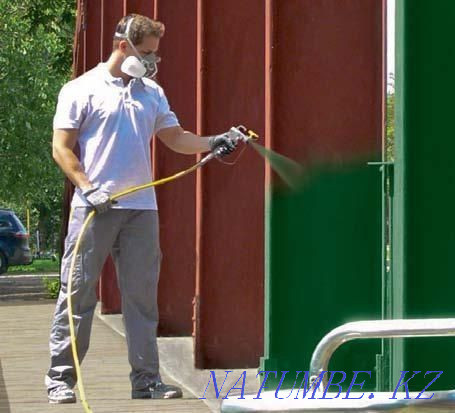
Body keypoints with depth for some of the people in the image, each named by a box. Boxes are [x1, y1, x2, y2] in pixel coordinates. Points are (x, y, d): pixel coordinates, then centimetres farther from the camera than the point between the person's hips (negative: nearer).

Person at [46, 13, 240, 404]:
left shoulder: (152, 93, 17)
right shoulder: (82, 90, 0)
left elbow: (174, 136, 14)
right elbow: (62, 148, -3)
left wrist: (213, 143, -3)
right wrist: (88, 188, -14)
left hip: (141, 209, 5)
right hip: (94, 207, -5)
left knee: (142, 295, 5)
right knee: (78, 294, -3)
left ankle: (146, 378, 10)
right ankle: (61, 377, 2)